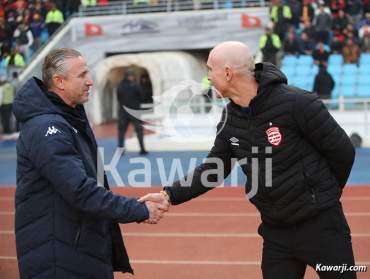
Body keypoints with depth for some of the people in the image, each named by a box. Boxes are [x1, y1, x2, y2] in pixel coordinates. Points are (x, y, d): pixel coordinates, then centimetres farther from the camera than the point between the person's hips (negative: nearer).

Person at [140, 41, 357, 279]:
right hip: (275, 231, 6)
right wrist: (170, 195, -5)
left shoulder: (297, 103, -20)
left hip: (320, 223, -6)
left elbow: (342, 151, -11)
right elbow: (212, 170, 8)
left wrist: (324, 193, 3)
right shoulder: (230, 118, 1)